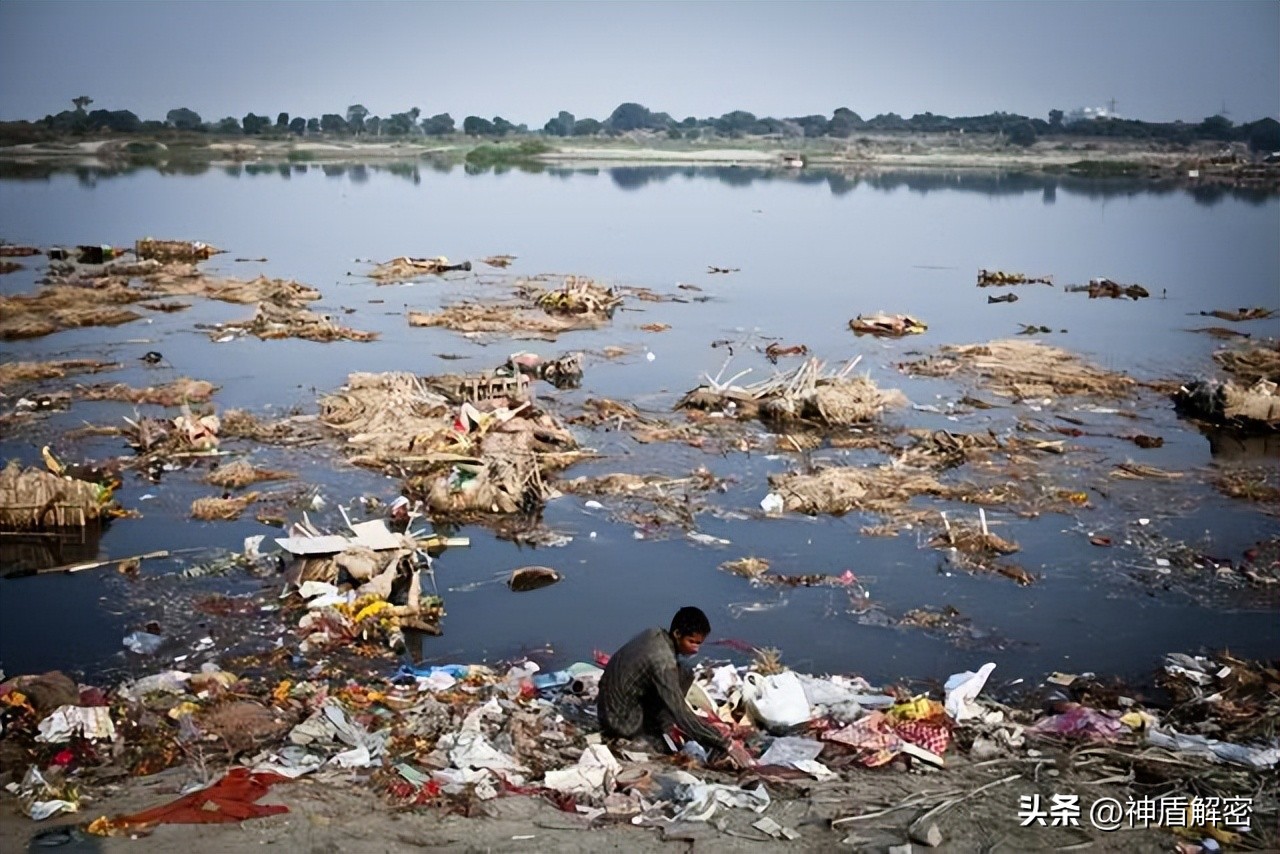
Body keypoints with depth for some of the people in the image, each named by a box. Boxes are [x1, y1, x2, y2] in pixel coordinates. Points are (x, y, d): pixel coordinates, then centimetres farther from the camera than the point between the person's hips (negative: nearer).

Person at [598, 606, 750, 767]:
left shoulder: (655, 634, -3)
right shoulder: (663, 661, -28)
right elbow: (683, 717, -30)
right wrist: (726, 745, -29)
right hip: (623, 722, -8)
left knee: (684, 675, 2)